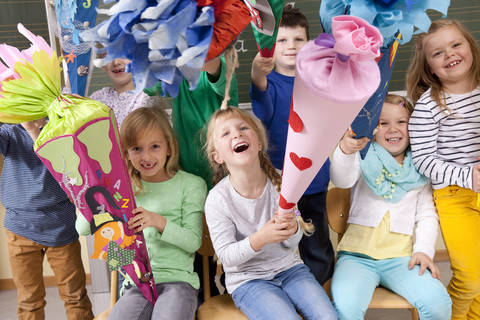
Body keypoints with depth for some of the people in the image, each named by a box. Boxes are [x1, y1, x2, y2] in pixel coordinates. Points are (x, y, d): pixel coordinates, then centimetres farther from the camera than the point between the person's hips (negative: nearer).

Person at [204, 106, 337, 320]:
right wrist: (260, 239, -30)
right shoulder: (218, 200, -17)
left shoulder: (280, 181, -9)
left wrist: (292, 227, -27)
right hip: (247, 279, -3)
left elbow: (292, 244, -2)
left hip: (288, 267, 3)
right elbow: (226, 257, -13)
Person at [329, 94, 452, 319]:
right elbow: (341, 180, -15)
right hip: (357, 254, -2)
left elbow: (427, 214, 14)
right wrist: (345, 149, -36)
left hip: (401, 256, 3)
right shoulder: (364, 158, 6)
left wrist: (424, 249, -4)